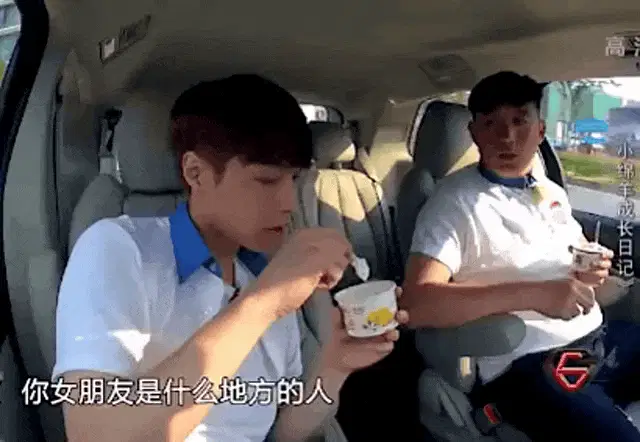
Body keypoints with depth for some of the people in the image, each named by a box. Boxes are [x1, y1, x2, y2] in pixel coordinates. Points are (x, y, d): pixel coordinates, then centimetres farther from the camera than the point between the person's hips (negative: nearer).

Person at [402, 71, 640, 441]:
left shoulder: (552, 192, 16)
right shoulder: (453, 204, -8)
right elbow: (417, 304, -21)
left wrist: (594, 271, 4)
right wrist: (533, 294, -26)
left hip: (602, 336, 8)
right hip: (528, 364, -8)